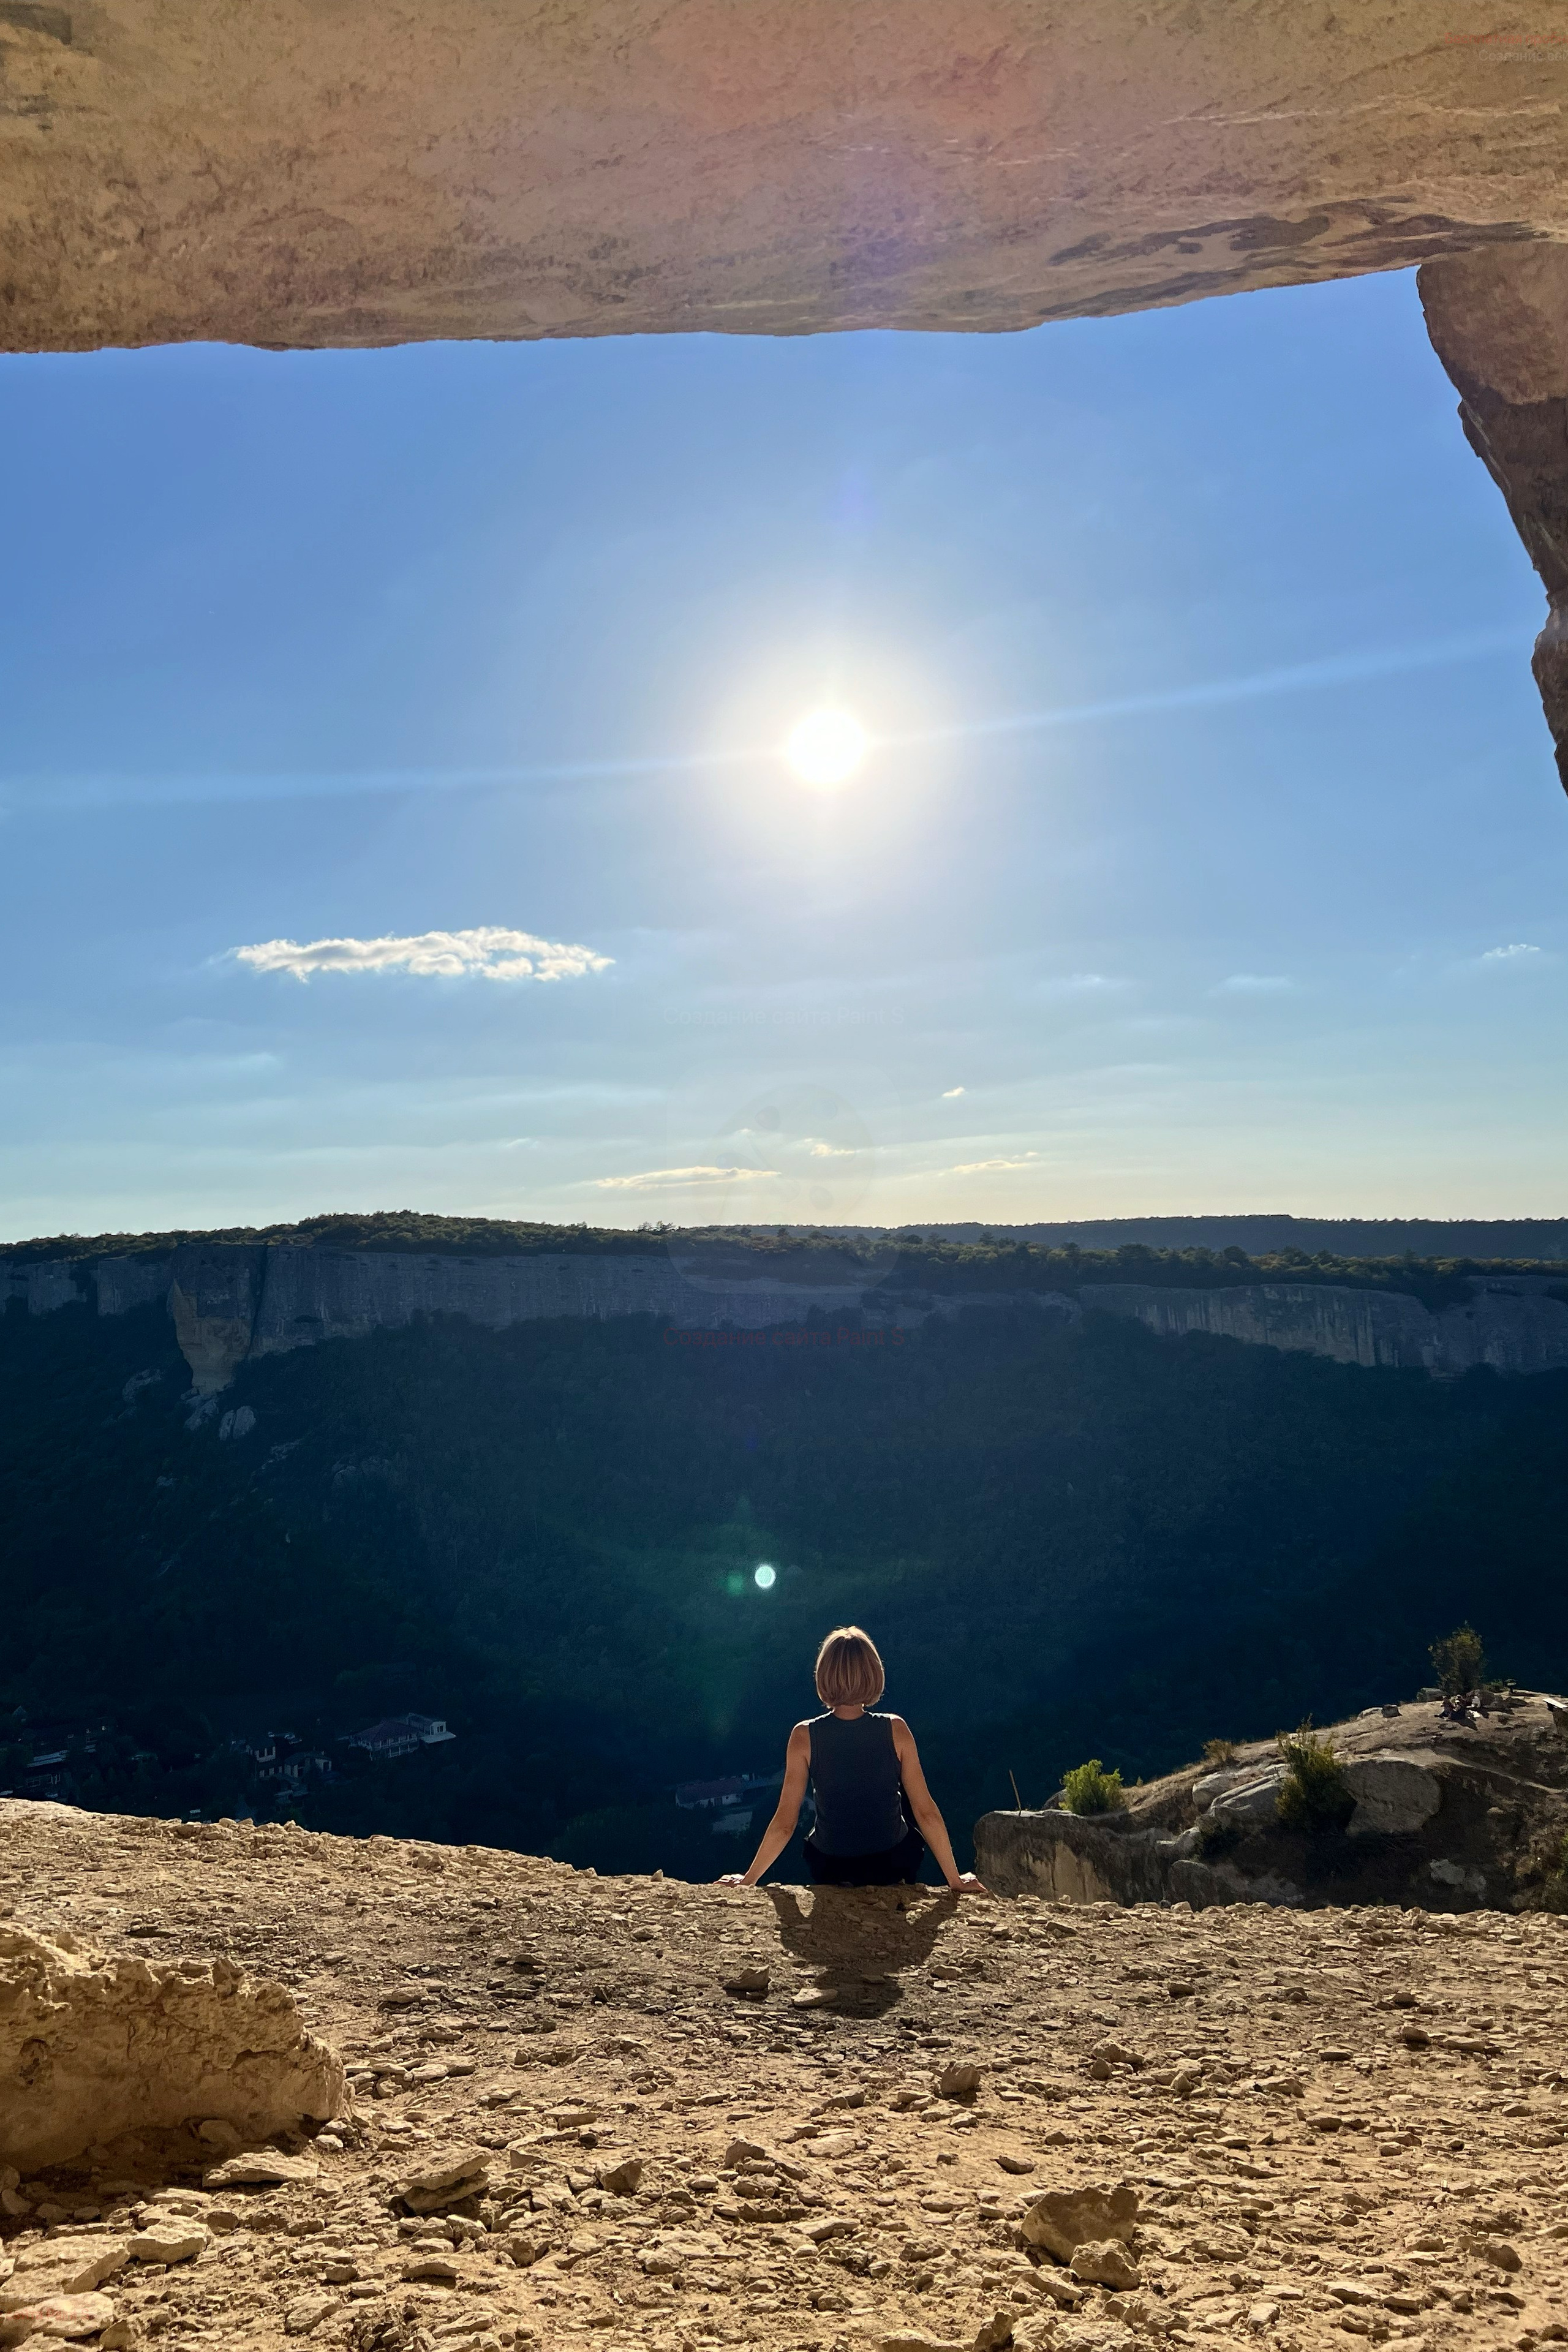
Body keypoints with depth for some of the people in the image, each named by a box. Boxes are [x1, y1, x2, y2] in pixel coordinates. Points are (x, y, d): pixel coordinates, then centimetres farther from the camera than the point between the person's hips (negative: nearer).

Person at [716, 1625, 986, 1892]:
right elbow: (927, 1813, -13)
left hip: (830, 1871, 1)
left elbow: (784, 1825, -13)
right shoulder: (895, 1730, -18)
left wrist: (748, 1880, 1)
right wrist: (955, 1880, -1)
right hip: (892, 1867, -1)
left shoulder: (804, 1736, -17)